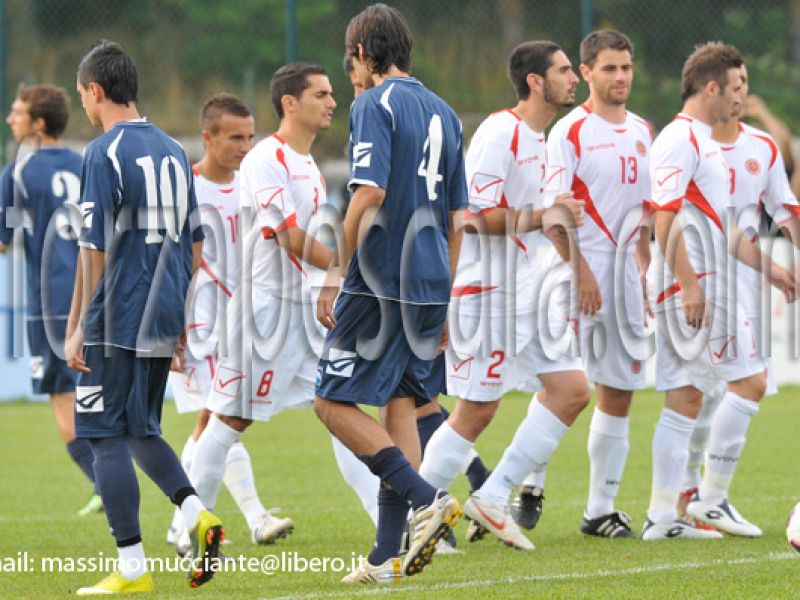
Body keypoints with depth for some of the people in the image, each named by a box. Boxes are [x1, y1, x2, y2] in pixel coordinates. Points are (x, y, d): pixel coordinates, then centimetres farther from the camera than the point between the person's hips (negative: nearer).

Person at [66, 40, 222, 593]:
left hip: (117, 322, -8)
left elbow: (95, 251, -14)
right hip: (163, 320, 8)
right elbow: (194, 247, 16)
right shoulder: (174, 152, 12)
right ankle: (197, 514, -1)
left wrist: (77, 328, -9)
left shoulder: (104, 154, -11)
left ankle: (132, 568, -4)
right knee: (142, 432, 20)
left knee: (108, 438, -2)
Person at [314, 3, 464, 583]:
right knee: (399, 402, 9)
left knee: (335, 402, 0)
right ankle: (387, 557, 5)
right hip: (428, 283, 8)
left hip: (380, 278, -8)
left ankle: (426, 497, -14)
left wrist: (336, 273, -16)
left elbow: (370, 192, -21)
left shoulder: (376, 105, -8)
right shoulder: (442, 112, 16)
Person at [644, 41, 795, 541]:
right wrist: (688, 283, -24)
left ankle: (662, 516, 5)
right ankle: (712, 496, -3)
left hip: (706, 289, 10)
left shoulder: (705, 142, 22)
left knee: (685, 400, 6)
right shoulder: (680, 139, -10)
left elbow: (721, 226, 29)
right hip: (692, 288, -10)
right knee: (750, 378, -7)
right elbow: (665, 217, -19)